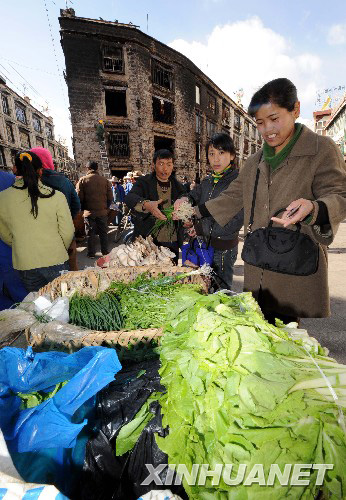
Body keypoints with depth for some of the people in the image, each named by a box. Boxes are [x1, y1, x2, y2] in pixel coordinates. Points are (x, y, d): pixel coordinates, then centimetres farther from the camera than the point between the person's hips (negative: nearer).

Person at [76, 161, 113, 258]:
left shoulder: (82, 180, -4)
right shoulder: (105, 180, 0)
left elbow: (79, 197, -4)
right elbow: (110, 197, 0)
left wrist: (84, 208, 10)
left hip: (89, 212, -1)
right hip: (102, 211, 1)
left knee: (90, 233, 7)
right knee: (103, 232, 12)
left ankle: (91, 253, 13)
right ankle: (105, 252, 19)